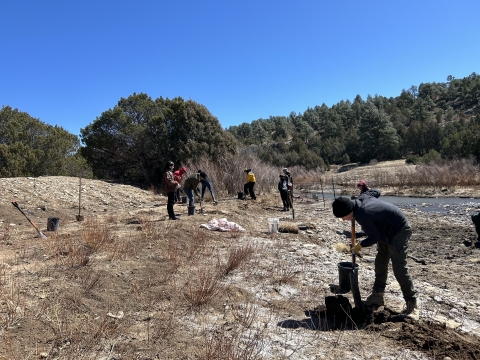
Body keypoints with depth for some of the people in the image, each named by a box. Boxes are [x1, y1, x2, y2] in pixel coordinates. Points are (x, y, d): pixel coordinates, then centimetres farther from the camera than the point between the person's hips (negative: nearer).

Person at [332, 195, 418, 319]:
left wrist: (360, 245, -7)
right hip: (387, 231, 10)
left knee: (399, 269, -8)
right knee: (380, 264, 13)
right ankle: (377, 296, 24)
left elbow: (375, 236, -22)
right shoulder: (361, 199, -7)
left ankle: (412, 304, 4)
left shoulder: (362, 215, -31)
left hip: (398, 233, -10)